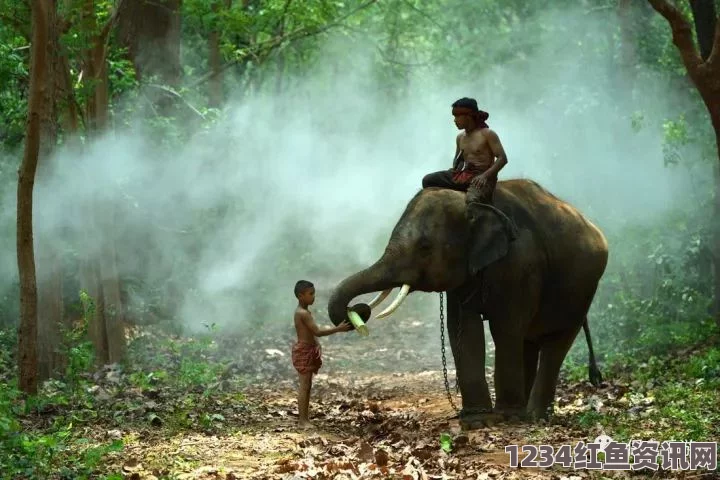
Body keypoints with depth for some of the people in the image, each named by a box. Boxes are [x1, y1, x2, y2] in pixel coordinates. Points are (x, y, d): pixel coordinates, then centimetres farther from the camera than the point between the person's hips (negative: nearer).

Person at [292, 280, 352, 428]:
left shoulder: (303, 312, 12)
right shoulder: (303, 313, -20)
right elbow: (317, 332, -24)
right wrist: (338, 329, -24)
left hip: (309, 351, 10)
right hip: (304, 351, -10)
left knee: (307, 386, 12)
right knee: (304, 386, -9)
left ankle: (305, 418, 16)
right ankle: (302, 420, -8)